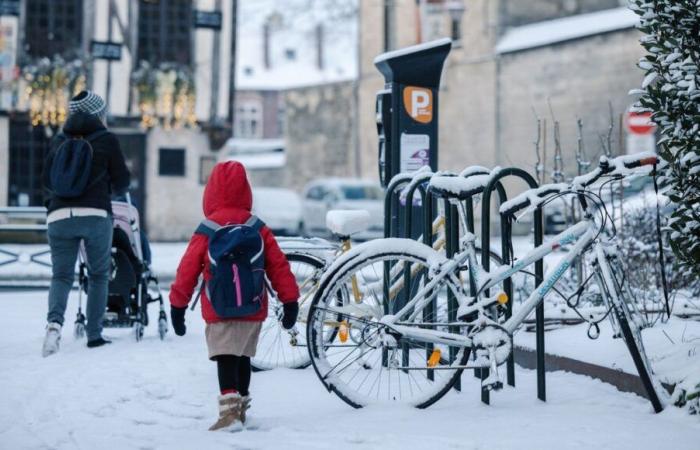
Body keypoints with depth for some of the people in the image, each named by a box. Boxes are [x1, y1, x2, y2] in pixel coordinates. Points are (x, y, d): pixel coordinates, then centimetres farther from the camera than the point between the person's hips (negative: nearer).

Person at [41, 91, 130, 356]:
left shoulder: (59, 142, 13)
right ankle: (94, 335, 12)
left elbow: (47, 181, 18)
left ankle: (55, 321, -22)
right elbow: (121, 181, 6)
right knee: (98, 275, 13)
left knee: (61, 275, 6)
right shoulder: (107, 140, 3)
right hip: (96, 215, -2)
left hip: (59, 216, 2)